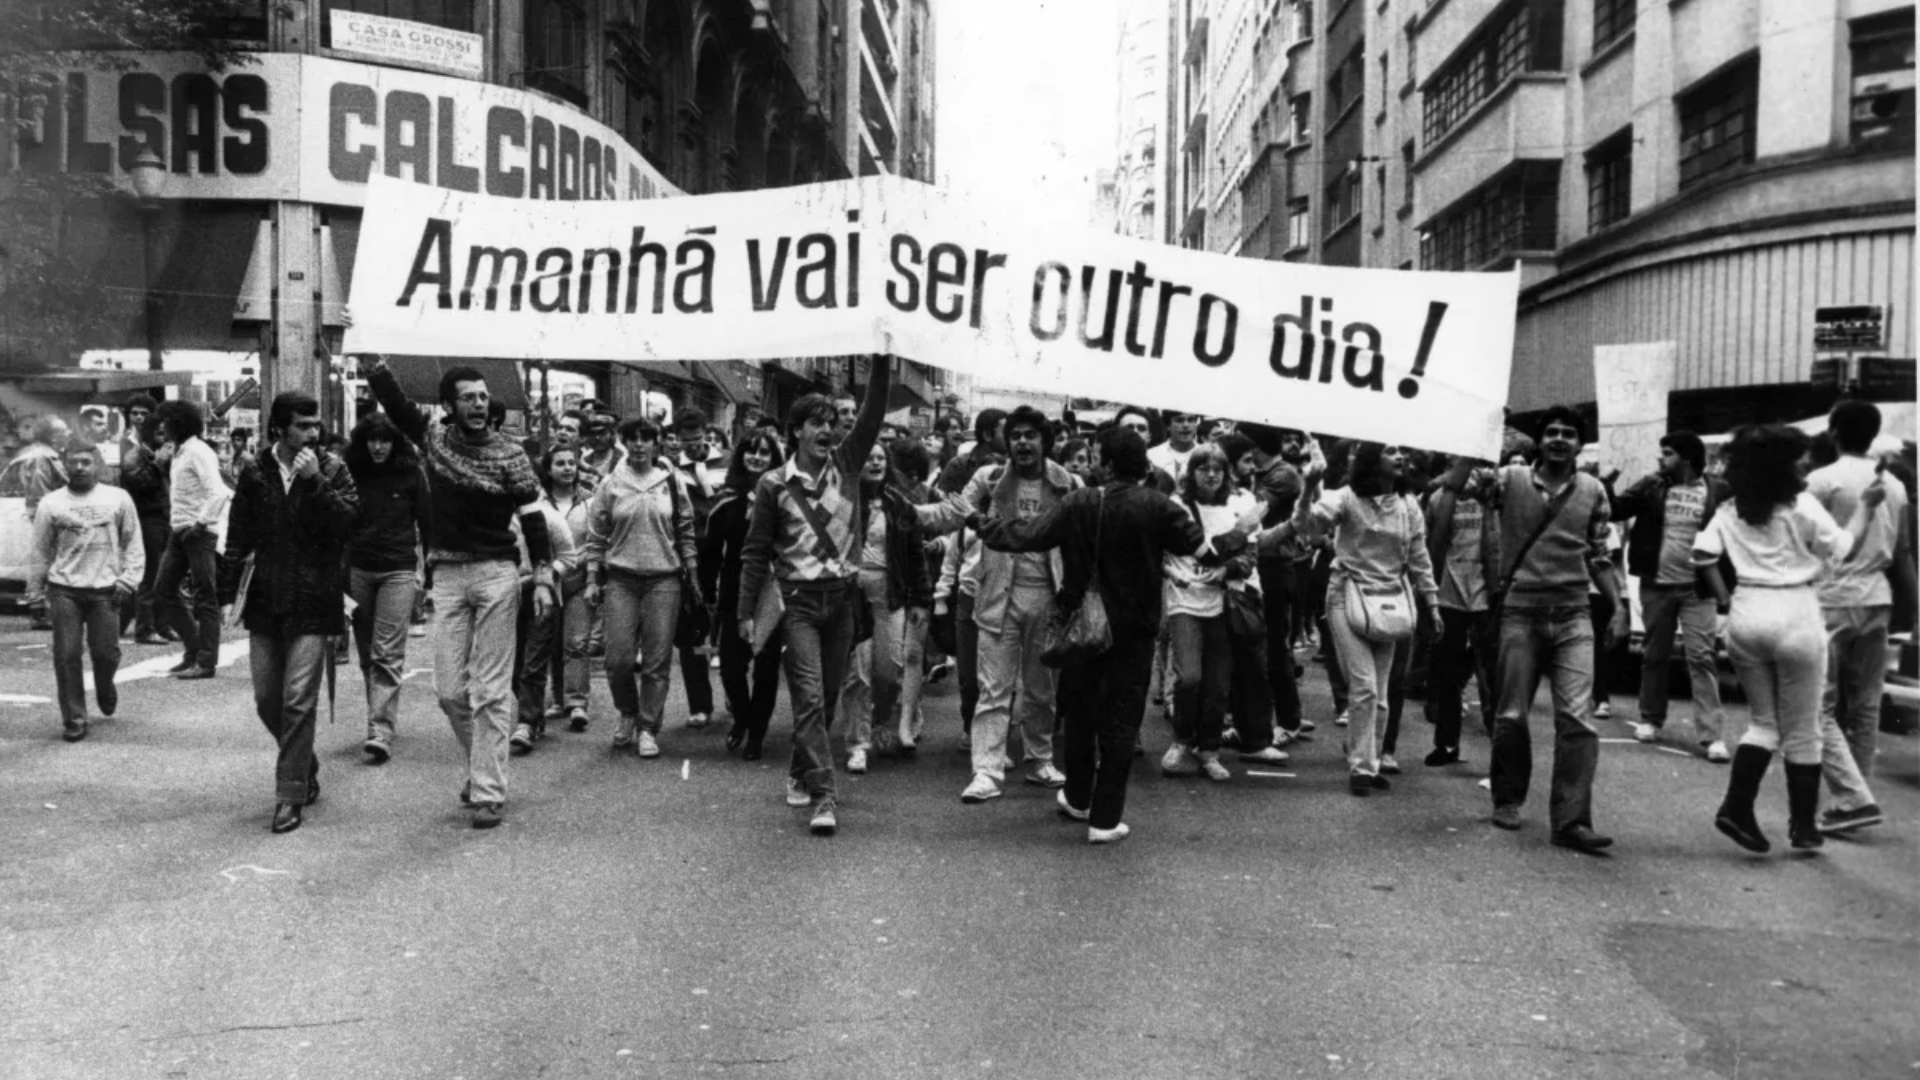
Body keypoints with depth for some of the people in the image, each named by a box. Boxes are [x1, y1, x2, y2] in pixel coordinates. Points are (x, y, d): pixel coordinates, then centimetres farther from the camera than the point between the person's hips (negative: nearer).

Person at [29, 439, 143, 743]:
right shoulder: (51, 503, 5)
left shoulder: (118, 499, 5)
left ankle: (105, 689, 33)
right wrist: (36, 590, 8)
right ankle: (73, 720, 6)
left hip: (105, 588, 0)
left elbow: (133, 544, 7)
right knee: (67, 655, -2)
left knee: (105, 652, -1)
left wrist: (128, 579, -3)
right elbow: (40, 551, 9)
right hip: (63, 589, 1)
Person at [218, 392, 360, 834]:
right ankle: (304, 768, 32)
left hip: (312, 603, -3)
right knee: (267, 701, 9)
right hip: (264, 602, 4)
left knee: (298, 701, -6)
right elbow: (238, 537, 10)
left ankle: (290, 795, 3)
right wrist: (228, 594, 6)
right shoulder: (254, 470, 5)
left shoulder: (331, 469, -2)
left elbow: (348, 519, -16)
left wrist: (315, 481, -23)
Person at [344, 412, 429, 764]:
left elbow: (427, 522, 6)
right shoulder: (352, 473, 5)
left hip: (399, 571, -3)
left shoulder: (410, 474, 1)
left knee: (387, 654, -8)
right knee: (366, 652, 7)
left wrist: (426, 567, 3)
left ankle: (381, 732, -11)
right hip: (359, 569, 3)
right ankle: (381, 715, 21)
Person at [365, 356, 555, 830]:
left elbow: (533, 518, -2)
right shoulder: (433, 438, 7)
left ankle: (488, 791, 1)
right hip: (447, 576, 4)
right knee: (450, 689, 4)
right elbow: (392, 398, 8)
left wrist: (543, 576, -9)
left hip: (496, 574, -3)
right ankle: (483, 767, 26)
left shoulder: (509, 453, -2)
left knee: (491, 690, -3)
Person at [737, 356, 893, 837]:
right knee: (809, 697, -10)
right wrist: (746, 611, -1)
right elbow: (756, 550, 2)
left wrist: (882, 361, -19)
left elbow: (872, 412, -6)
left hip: (842, 596, 3)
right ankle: (824, 795, -11)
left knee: (829, 695, 11)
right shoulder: (774, 485, -2)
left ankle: (801, 772, 30)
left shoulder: (845, 464, 4)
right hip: (798, 599, -3)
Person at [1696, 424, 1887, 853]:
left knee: (1763, 721, 16)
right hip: (1794, 615, -4)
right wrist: (1865, 507, 5)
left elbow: (1703, 553, 0)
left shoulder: (1732, 510, 7)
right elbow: (1845, 552, -2)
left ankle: (1736, 808, 1)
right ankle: (1803, 827, 16)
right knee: (1802, 731, 8)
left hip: (1745, 614, 4)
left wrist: (1724, 595, 9)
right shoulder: (1803, 506, -7)